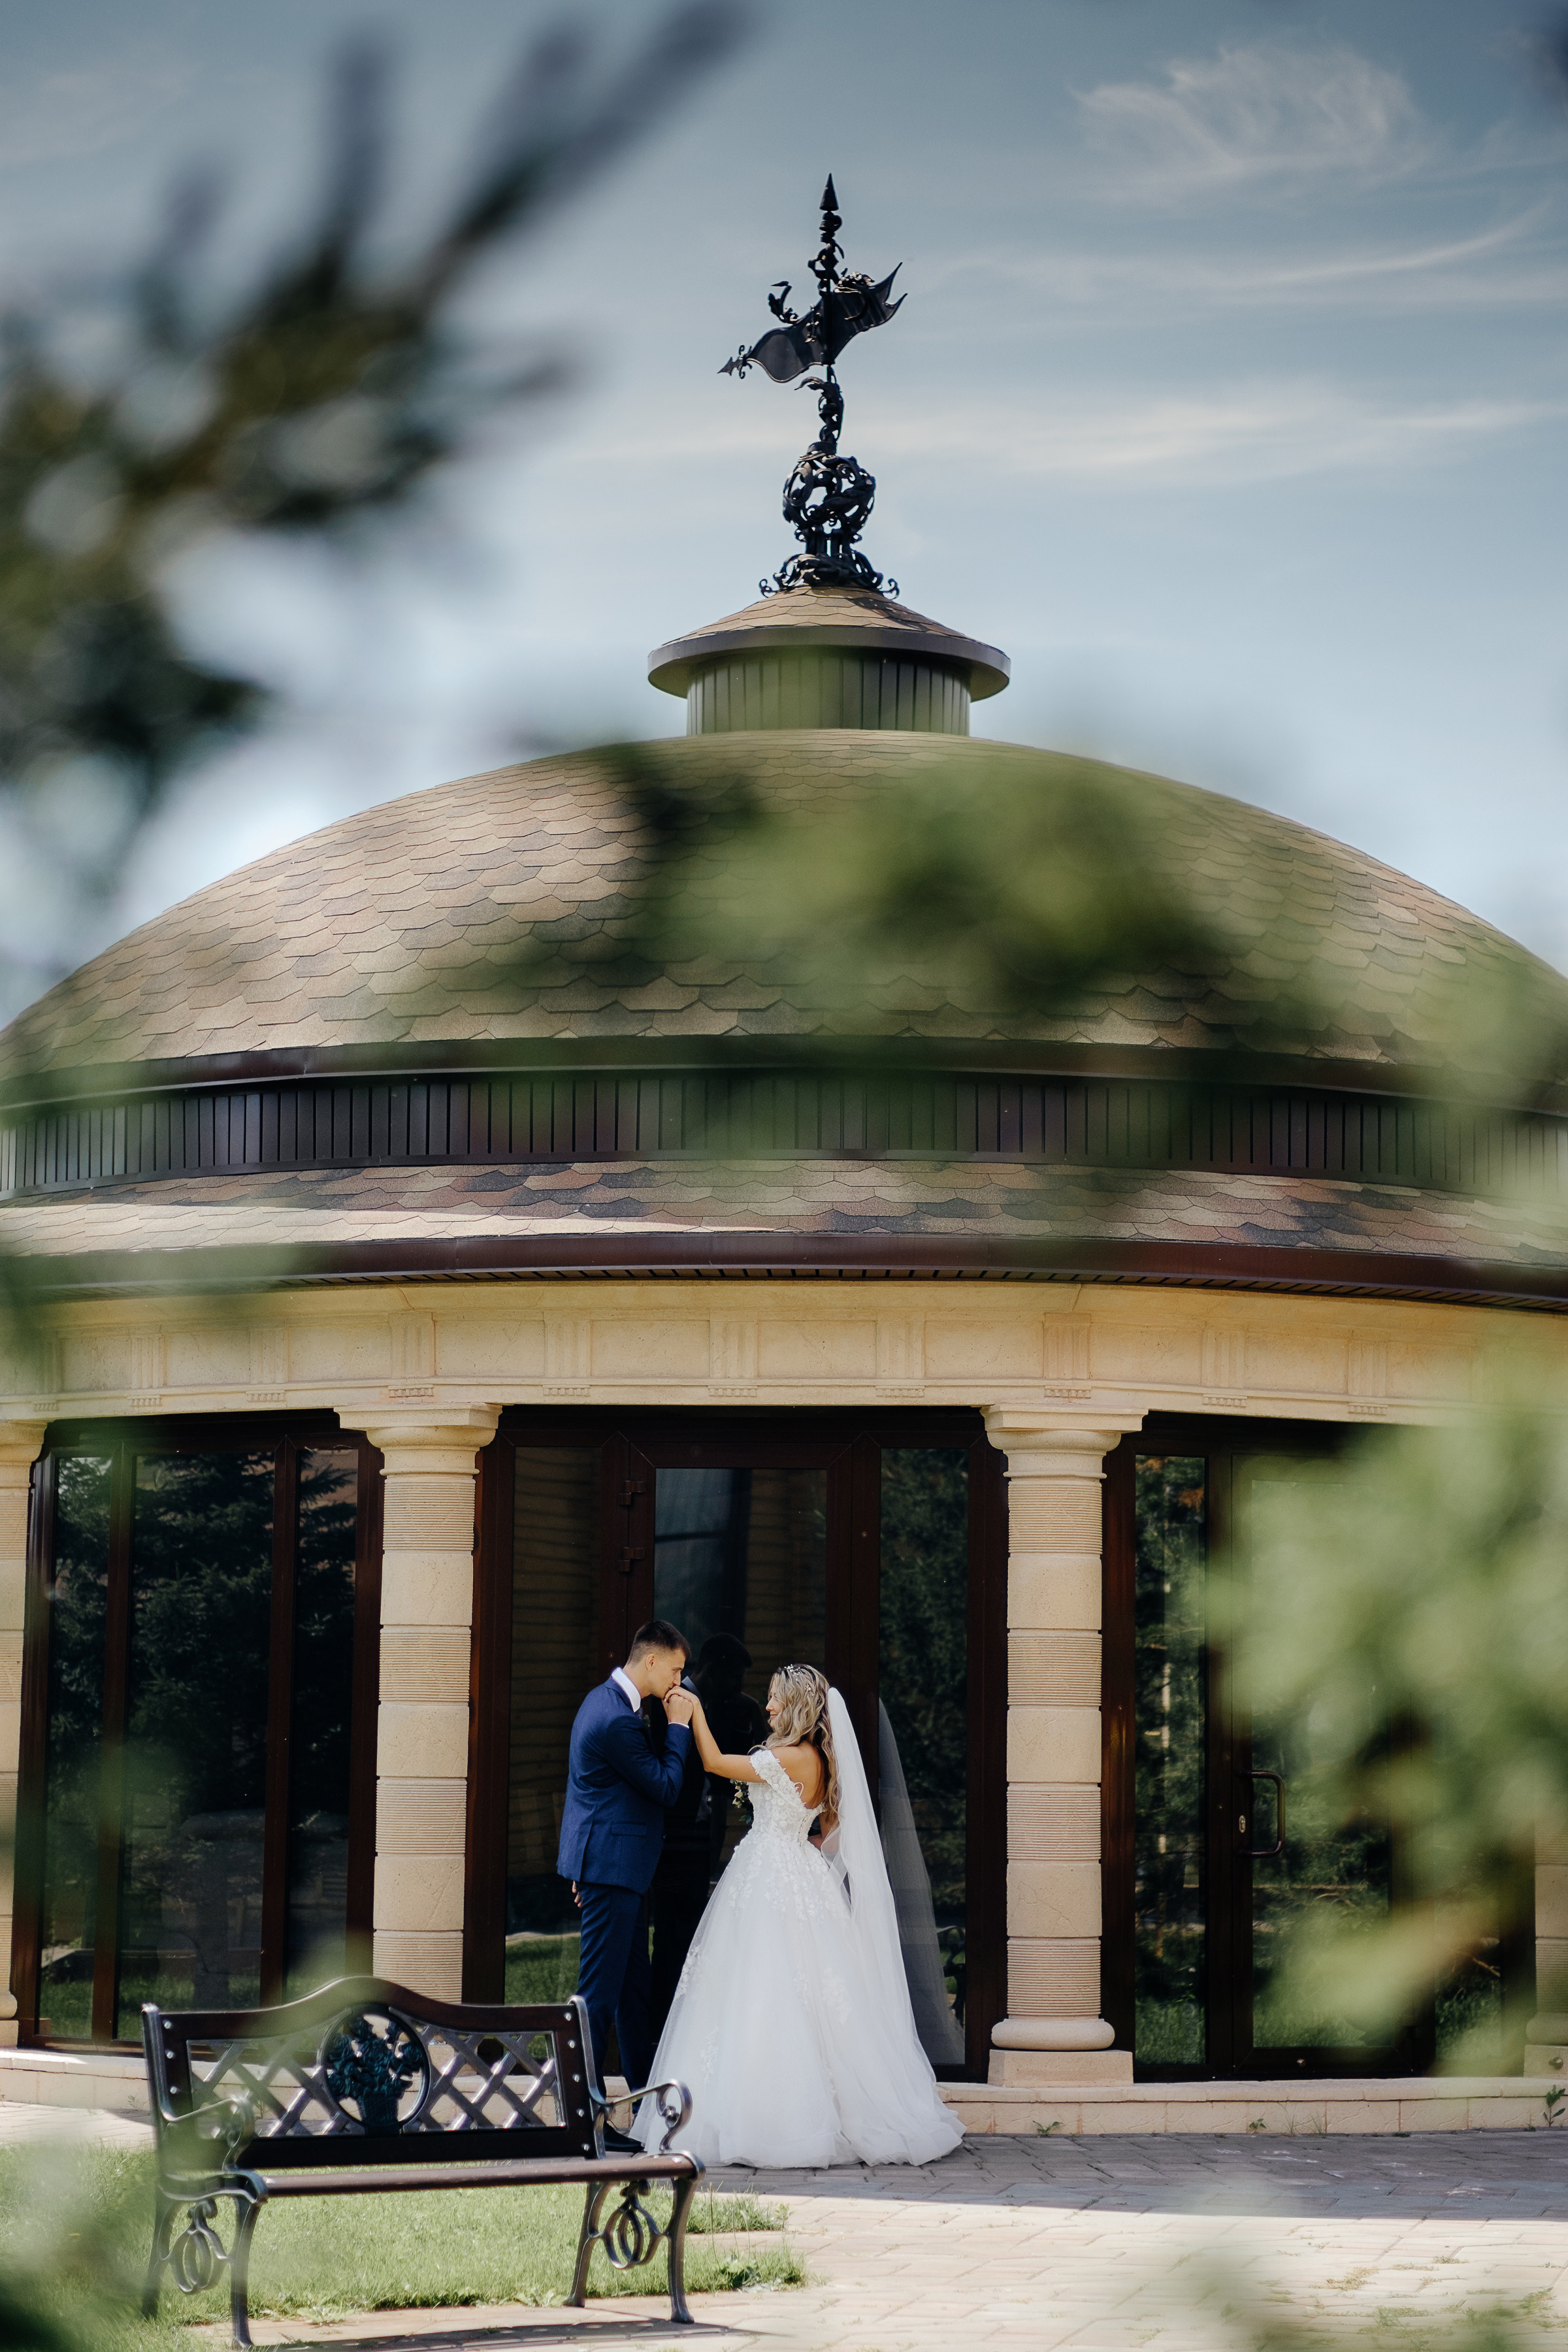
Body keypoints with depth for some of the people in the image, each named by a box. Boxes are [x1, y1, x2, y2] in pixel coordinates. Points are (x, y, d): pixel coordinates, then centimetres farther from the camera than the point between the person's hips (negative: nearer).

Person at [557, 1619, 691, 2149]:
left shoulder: (605, 1700, 13)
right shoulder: (618, 1720, -21)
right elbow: (666, 1787, -17)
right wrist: (680, 1726, -7)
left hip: (606, 1864, 11)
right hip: (613, 1866, -11)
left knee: (635, 1987, 16)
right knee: (600, 1988, -7)